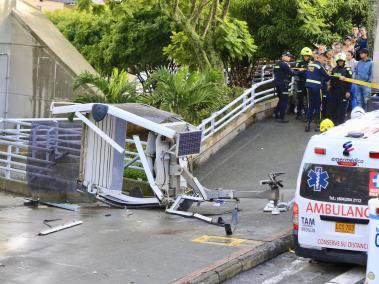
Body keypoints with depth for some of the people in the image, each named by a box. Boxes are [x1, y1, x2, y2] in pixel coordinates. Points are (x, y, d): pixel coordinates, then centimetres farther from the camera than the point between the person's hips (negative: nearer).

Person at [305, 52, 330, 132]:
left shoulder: (309, 65, 10)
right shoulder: (320, 66, -10)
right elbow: (327, 77, -6)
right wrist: (326, 79, 18)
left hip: (309, 86, 6)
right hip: (317, 87, -6)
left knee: (310, 106, 11)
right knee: (318, 107, 4)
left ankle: (308, 123, 6)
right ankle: (317, 124, 7)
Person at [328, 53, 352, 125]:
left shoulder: (347, 69, -2)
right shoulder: (334, 69, 12)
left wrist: (348, 91, -11)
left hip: (343, 91, -5)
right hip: (334, 90, 5)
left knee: (342, 108, -2)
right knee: (332, 107, 5)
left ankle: (341, 123, 5)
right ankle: (334, 122, 15)